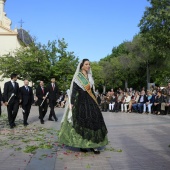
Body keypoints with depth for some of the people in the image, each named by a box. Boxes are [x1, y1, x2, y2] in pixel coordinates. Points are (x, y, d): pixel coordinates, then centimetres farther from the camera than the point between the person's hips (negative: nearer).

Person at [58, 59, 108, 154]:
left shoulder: (90, 77, 16)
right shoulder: (77, 76, -1)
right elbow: (74, 91, -7)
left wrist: (95, 102, 12)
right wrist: (72, 103, -15)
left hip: (90, 102, 5)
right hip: (81, 101, -5)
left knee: (93, 121, -3)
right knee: (81, 122, -3)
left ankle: (92, 144, 1)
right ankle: (81, 144, 8)